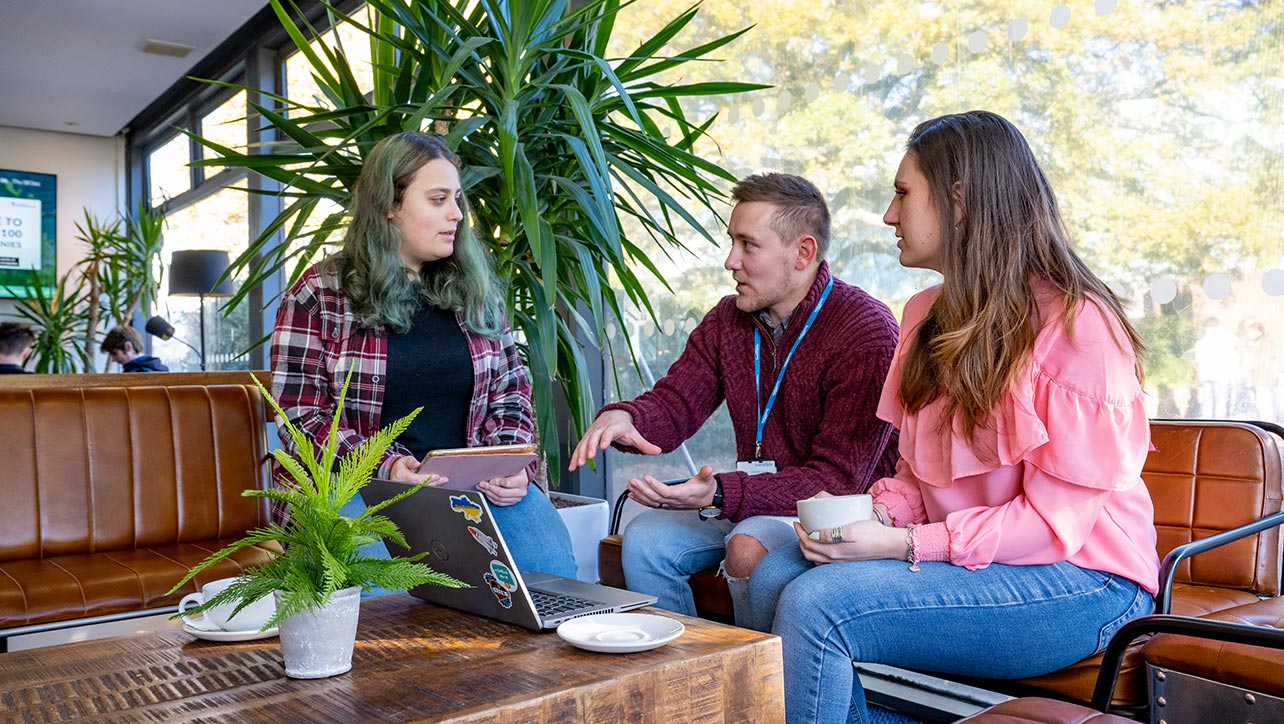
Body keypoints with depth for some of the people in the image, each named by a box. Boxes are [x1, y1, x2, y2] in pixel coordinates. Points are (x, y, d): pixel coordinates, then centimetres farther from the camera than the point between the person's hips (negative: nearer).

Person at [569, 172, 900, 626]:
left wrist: (721, 494, -34)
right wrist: (622, 418, -23)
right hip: (755, 497, 6)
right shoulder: (728, 320, 4)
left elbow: (839, 480, -23)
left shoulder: (867, 333, -19)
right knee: (645, 539, -13)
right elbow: (673, 405, 3)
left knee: (748, 547, -32)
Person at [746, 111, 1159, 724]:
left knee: (816, 603, -26)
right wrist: (879, 514, -7)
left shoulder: (1077, 326, -15)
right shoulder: (927, 316, 12)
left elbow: (1054, 522, -17)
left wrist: (904, 545, -23)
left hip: (1078, 582, -7)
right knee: (775, 574, -14)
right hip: (955, 555, 8)